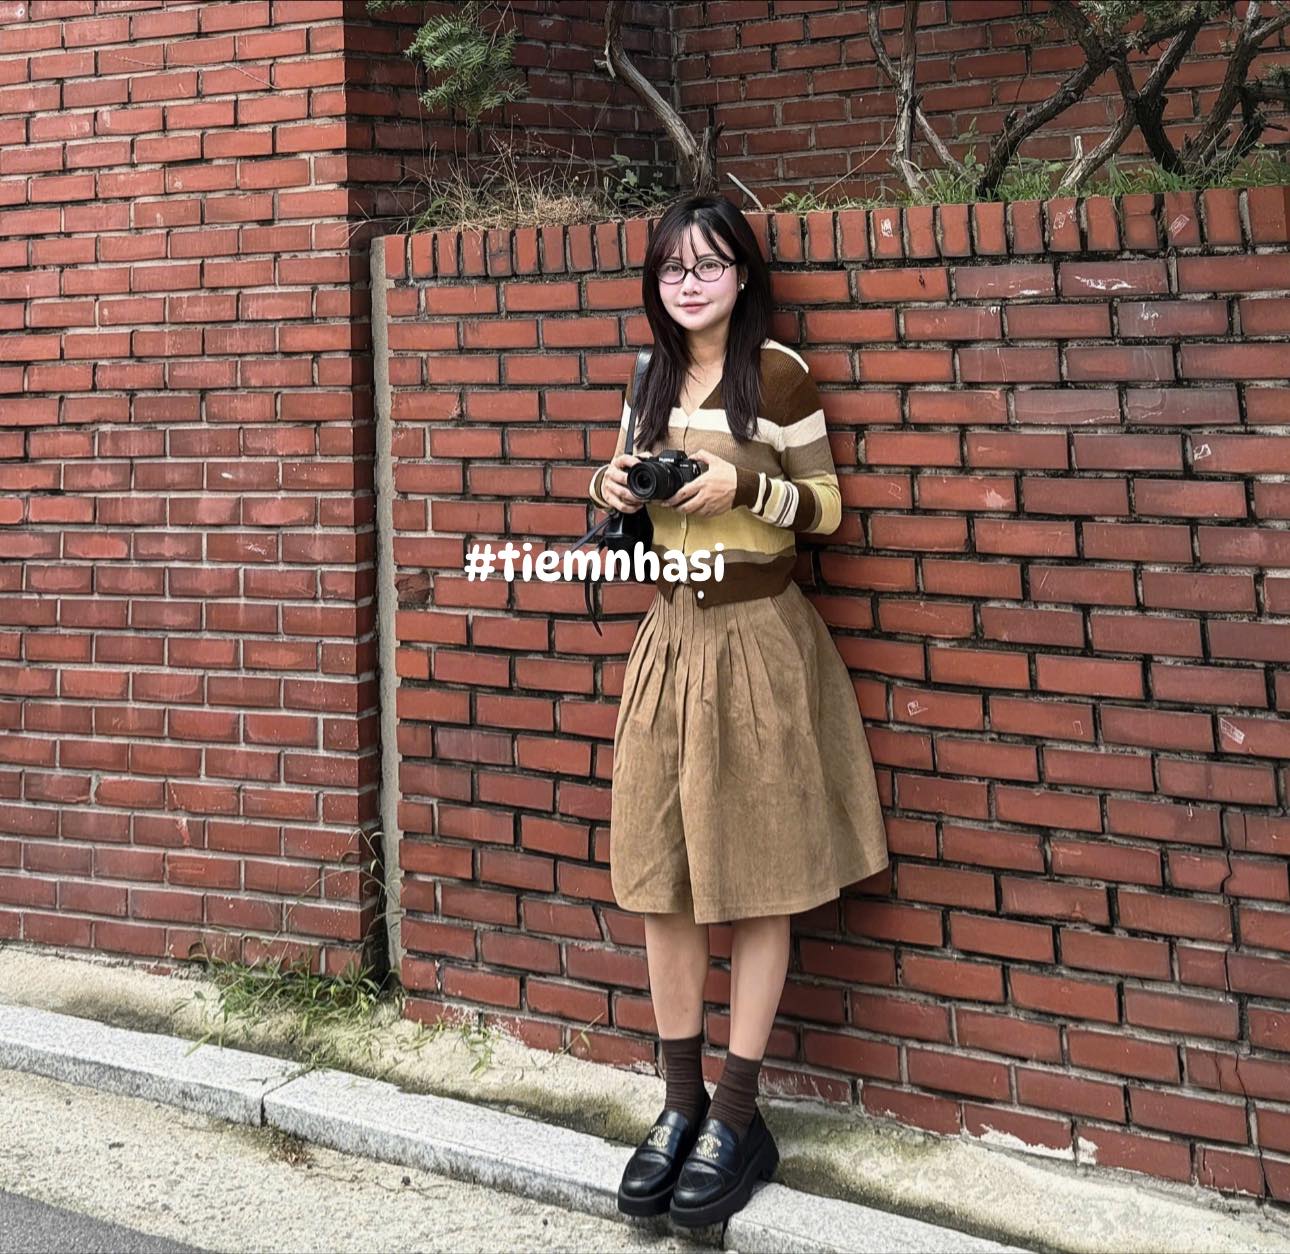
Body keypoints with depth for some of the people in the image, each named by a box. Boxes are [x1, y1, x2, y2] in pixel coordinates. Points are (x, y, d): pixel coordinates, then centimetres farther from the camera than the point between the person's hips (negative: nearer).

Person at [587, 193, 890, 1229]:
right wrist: (614, 487, 0)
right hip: (672, 636, 6)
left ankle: (737, 1119, 12)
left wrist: (741, 487, -19)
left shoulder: (778, 372, -5)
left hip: (759, 638, -6)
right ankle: (682, 1105, 19)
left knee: (755, 885, 2)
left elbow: (826, 511, -4)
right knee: (659, 880, 6)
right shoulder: (654, 381, 12)